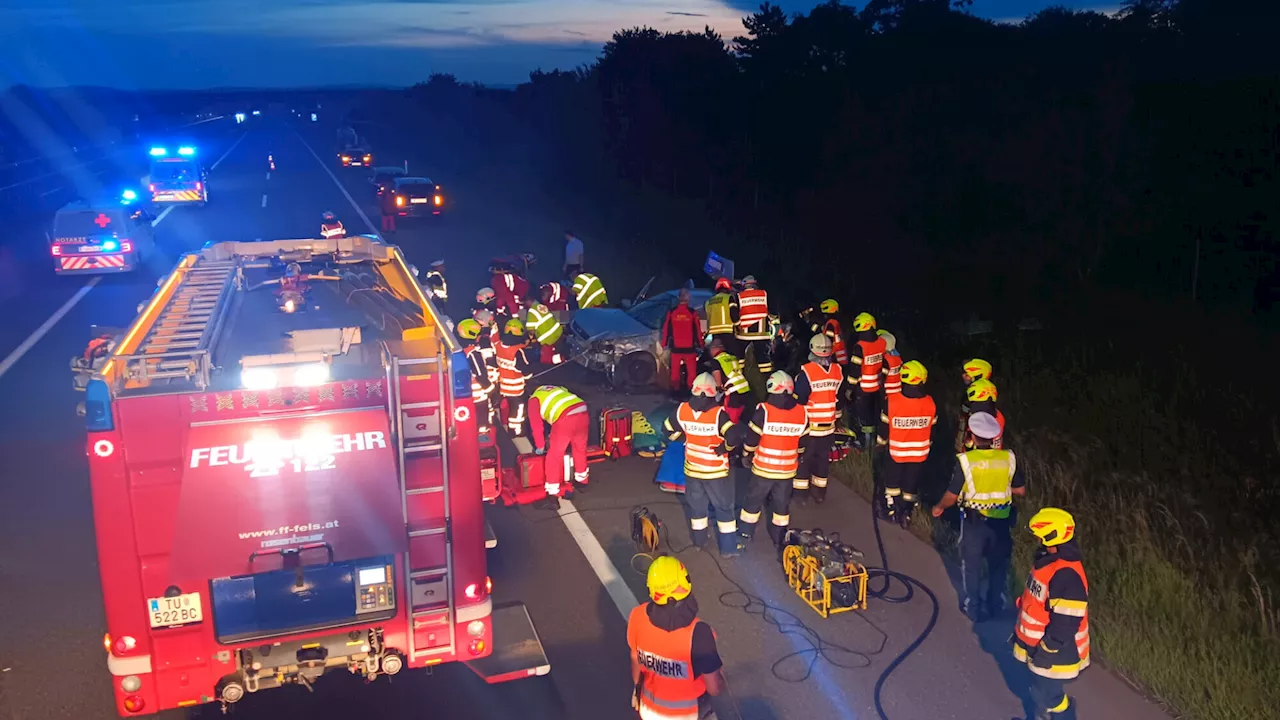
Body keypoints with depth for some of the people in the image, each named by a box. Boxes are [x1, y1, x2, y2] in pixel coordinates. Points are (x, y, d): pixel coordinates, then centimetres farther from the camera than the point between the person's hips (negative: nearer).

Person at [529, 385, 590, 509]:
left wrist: (540, 447, 28)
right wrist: (555, 439, 51)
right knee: (580, 449, 29)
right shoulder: (556, 389, 37)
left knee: (554, 456, 5)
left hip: (565, 419, -7)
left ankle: (552, 497, 6)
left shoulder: (534, 399, 17)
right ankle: (582, 481, 47)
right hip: (583, 413, 7)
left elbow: (536, 425, 14)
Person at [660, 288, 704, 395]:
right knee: (691, 370, 5)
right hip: (689, 347, -2)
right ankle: (691, 388, 2)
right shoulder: (692, 313, -7)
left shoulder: (671, 312, -2)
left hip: (675, 347, 2)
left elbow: (666, 329, 2)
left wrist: (665, 344, 9)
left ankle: (675, 388, 10)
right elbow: (697, 330, -3)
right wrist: (700, 345, 4)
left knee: (675, 370, 9)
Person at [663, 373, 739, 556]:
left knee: (696, 505, 22)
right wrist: (725, 447, -13)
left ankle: (699, 539, 37)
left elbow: (668, 429, 4)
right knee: (724, 507, 10)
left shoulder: (682, 410, -10)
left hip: (692, 468, 4)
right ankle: (728, 547, 14)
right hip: (715, 471, -3)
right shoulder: (718, 413, -22)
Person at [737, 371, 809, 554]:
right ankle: (780, 541, 27)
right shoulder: (802, 412, -5)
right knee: (782, 506, 16)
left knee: (753, 502, 14)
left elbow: (752, 438, -10)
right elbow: (802, 442, 7)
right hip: (787, 470, 3)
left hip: (763, 468, -3)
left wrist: (747, 455, 8)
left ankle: (744, 537, 24)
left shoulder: (764, 410, -18)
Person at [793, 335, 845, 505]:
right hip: (828, 426, 4)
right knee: (823, 457, 17)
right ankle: (820, 493, 27)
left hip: (808, 426, -4)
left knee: (804, 458, 9)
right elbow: (839, 398, 7)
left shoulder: (806, 372, -20)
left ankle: (800, 493, 14)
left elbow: (798, 400, -17)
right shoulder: (838, 371, -3)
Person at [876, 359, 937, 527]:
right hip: (920, 453, 2)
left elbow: (885, 427, -10)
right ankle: (906, 513, 28)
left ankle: (891, 509, 32)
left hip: (897, 452, -2)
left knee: (892, 481, 22)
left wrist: (880, 442, 10)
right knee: (911, 484, 19)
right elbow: (932, 430, -1)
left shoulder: (892, 401, -25)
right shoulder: (930, 403, -16)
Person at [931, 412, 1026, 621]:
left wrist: (939, 507, 6)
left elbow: (952, 496, -13)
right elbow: (1020, 490, 0)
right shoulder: (1008, 458, -10)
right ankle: (996, 605, 34)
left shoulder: (965, 460, -19)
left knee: (971, 565, 15)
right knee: (998, 564, 21)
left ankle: (973, 608, 25)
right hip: (1001, 520, 3)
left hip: (974, 520, -3)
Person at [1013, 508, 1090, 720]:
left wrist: (1046, 649, -20)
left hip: (1053, 653, -9)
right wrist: (1021, 631, 21)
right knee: (1040, 690, 24)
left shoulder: (1067, 575, -31)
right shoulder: (1047, 559, 1)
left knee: (1048, 695, 5)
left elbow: (1067, 621, -28)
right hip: (1039, 645, 9)